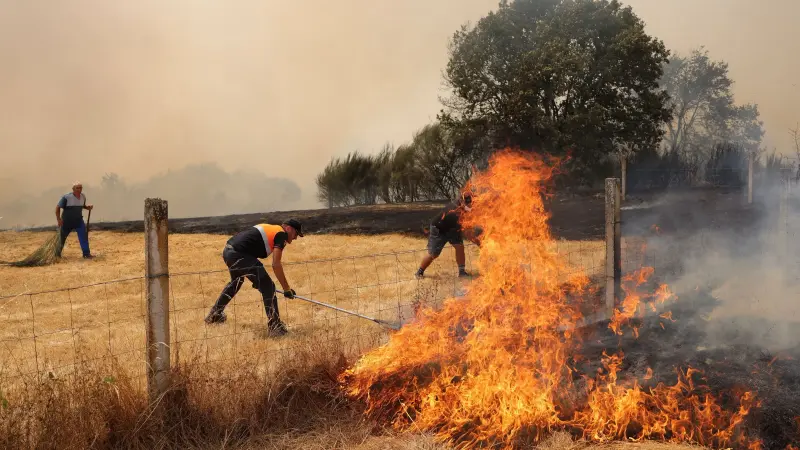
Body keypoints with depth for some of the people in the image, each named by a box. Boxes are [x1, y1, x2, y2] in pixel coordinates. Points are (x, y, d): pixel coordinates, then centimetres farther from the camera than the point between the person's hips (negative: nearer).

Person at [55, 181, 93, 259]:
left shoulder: (83, 197, -2)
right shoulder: (67, 197, -18)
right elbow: (58, 207, -14)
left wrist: (88, 207, -5)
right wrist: (58, 219, -20)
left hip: (78, 221, 3)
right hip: (67, 221, -3)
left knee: (84, 235, -14)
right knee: (62, 238, 11)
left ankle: (86, 253, -11)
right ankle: (58, 253, 32)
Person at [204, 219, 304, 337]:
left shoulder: (269, 228, 23)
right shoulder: (281, 234, -2)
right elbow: (276, 265, -12)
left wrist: (256, 279, 31)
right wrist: (286, 288, -8)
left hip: (228, 251, 10)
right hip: (238, 255, -10)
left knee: (236, 282, 35)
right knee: (268, 286, -8)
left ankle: (214, 314, 51)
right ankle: (274, 326, -9)